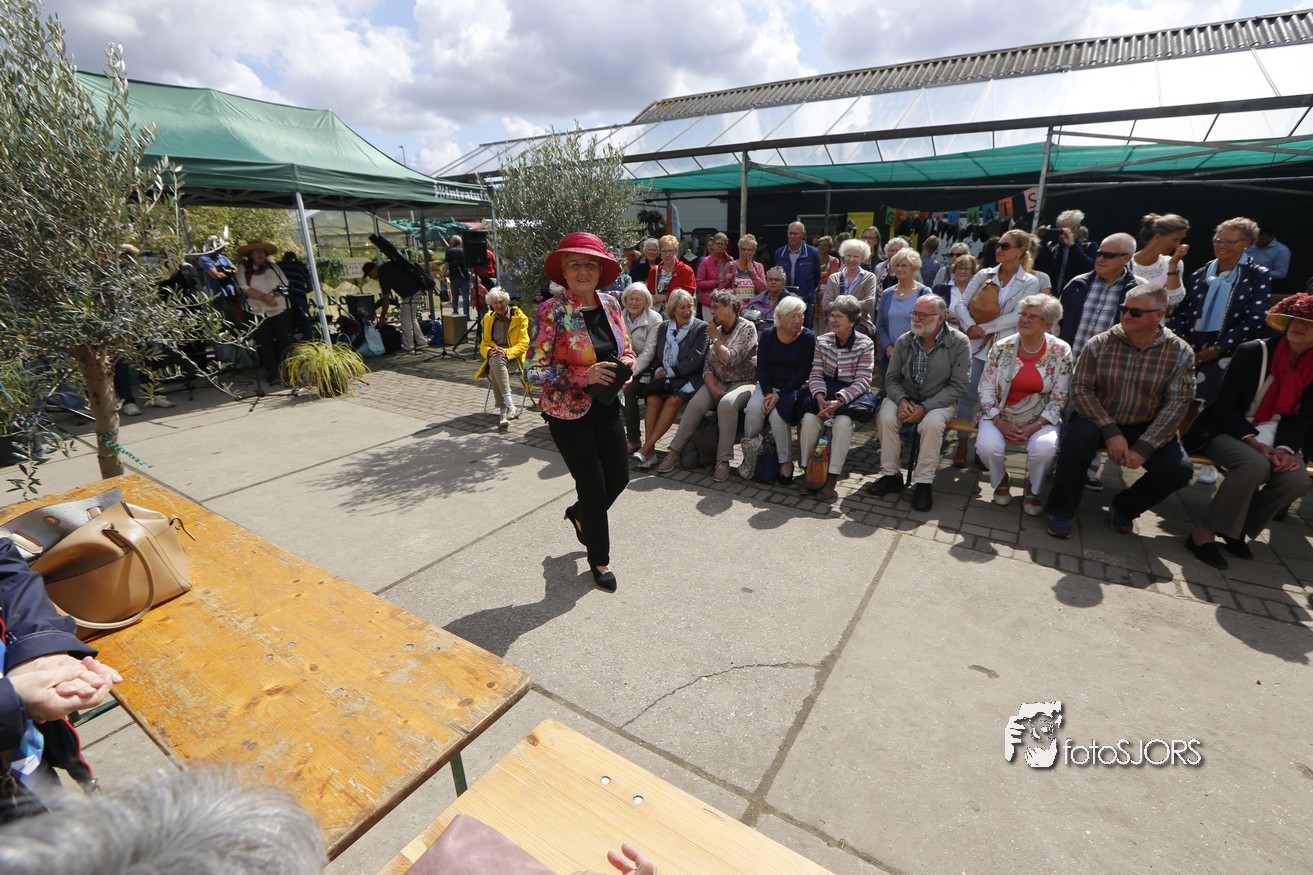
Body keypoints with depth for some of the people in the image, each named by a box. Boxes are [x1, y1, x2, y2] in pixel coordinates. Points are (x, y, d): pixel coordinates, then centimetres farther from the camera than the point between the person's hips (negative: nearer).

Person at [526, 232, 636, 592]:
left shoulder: (610, 304, 1)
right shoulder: (552, 311, -16)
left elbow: (627, 349, 13)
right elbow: (535, 371, -17)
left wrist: (627, 364, -10)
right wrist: (585, 376, -26)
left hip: (607, 407, 6)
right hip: (569, 412, -5)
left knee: (619, 477, 11)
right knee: (593, 484, 4)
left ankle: (580, 513, 47)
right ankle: (599, 559, 30)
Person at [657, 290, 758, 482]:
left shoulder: (747, 328, -5)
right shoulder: (715, 330, 12)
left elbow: (730, 359, -17)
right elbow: (707, 364, 6)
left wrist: (715, 338, -6)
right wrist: (712, 387, -12)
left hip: (743, 383, -4)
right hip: (718, 382, 4)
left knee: (727, 403, -37)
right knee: (695, 403, -26)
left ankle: (723, 460, -30)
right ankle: (674, 451, -18)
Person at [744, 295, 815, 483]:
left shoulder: (808, 337, -5)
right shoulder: (768, 334, 3)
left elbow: (803, 372, -10)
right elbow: (761, 367, 0)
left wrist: (780, 395, -19)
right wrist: (768, 393, -16)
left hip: (794, 389, -3)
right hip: (768, 386, 3)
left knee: (777, 414, -30)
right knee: (753, 408, -27)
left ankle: (786, 461, -12)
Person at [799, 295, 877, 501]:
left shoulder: (865, 344, -5)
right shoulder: (822, 341, 5)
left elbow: (862, 381, -12)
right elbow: (816, 374, 0)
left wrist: (839, 401, -27)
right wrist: (820, 396, -21)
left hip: (852, 394, -3)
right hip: (826, 391, 3)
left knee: (842, 423, -33)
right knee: (809, 419, -27)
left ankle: (831, 478, -23)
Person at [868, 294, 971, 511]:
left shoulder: (959, 343, -10)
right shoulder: (904, 341, -2)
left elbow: (958, 386, -13)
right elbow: (891, 379, 2)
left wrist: (925, 407, -23)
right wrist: (901, 400, -19)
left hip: (939, 402, -2)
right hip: (905, 398, 3)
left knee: (932, 423, -34)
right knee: (885, 417, -27)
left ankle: (923, 483, -18)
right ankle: (891, 475, -12)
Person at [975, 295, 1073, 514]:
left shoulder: (1061, 351, -4)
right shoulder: (1001, 348, -3)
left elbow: (1059, 398, -4)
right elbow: (986, 389, -3)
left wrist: (1035, 426, -16)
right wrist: (999, 422, -14)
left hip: (1041, 419, 0)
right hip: (1000, 415, 1)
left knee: (1045, 448, -31)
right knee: (987, 445, -28)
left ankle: (1032, 489, 4)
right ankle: (1001, 480, 9)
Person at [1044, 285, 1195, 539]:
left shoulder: (1180, 352, -6)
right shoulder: (1099, 344, -8)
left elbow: (1177, 404, -9)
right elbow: (1081, 389, -11)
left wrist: (1143, 448, -20)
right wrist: (1111, 432, -21)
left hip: (1145, 428, 2)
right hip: (1099, 420, -2)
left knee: (1179, 469, -21)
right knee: (1077, 438, -34)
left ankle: (1124, 508, 11)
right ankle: (1062, 511, -13)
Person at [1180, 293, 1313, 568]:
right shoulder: (1253, 352, -8)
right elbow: (1224, 406, -11)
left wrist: (1286, 447, -14)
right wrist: (1251, 440, -22)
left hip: (1273, 438, 5)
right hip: (1229, 429, -4)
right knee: (1254, 465, -34)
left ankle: (1238, 530, -1)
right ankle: (1203, 533, -24)